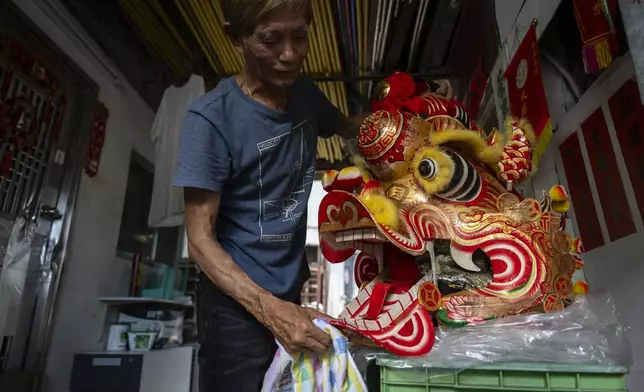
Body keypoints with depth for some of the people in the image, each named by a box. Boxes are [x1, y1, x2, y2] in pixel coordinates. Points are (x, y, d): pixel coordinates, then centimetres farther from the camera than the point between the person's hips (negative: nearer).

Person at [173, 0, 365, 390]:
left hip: (293, 293, 7)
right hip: (237, 302, -6)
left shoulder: (305, 93, -3)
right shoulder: (212, 117, -21)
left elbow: (346, 126, 18)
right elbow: (201, 238, -20)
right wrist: (268, 309, -31)